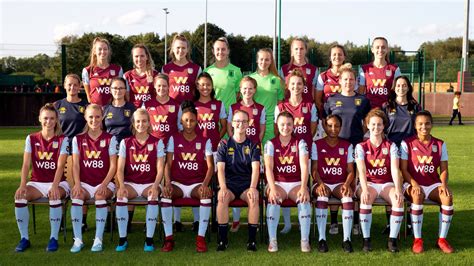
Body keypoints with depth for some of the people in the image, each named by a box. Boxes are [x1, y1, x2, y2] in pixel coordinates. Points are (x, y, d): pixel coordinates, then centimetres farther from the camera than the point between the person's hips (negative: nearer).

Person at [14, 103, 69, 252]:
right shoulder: (31, 138, 5)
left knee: (54, 196, -36)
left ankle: (54, 238, -22)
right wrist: (22, 186, -19)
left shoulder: (62, 139, -2)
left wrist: (54, 186, -29)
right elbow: (26, 164, -3)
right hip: (37, 182, 3)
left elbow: (60, 166, -13)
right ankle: (24, 238, -14)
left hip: (58, 182, -2)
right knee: (19, 196, -27)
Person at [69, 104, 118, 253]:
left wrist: (104, 184, -17)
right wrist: (77, 184, -15)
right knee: (76, 195, -31)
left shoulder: (110, 139, 3)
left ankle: (98, 239, -27)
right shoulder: (78, 139, 8)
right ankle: (78, 239, -24)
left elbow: (113, 165, -3)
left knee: (100, 196, -34)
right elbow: (75, 165, 2)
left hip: (104, 183, -1)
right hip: (85, 182, 2)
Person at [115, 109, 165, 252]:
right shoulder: (125, 142, 5)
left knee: (153, 196, -34)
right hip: (130, 183, 1)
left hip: (149, 183, -1)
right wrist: (121, 186, -19)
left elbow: (160, 169, -4)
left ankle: (149, 239, -24)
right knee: (121, 196, -31)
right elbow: (120, 169, -1)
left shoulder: (157, 142, 2)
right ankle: (122, 239, -19)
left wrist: (155, 186, -21)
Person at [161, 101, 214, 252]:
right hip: (177, 183, 1)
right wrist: (168, 183, -18)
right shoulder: (174, 139, 6)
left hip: (196, 183, 0)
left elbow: (210, 166, -3)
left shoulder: (204, 141, 5)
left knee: (206, 194, -34)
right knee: (165, 193, -32)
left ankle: (201, 238, -27)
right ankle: (169, 238, -24)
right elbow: (168, 164, -1)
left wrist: (205, 184, -21)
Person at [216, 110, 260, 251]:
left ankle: (252, 239, -23)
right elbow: (220, 168, -4)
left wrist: (252, 187, -24)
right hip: (229, 183, 0)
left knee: (254, 198, -33)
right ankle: (222, 239, -23)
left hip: (247, 184, 0)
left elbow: (255, 168, -6)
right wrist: (223, 187, -22)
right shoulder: (224, 144, 7)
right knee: (222, 197, -33)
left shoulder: (253, 145, 8)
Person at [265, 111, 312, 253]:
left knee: (304, 199, -30)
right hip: (278, 183, 0)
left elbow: (304, 166, -12)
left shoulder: (300, 143, 0)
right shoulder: (271, 144, 0)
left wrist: (303, 188, -27)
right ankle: (272, 240, -25)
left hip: (296, 183, 0)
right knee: (273, 199, -32)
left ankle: (305, 240, -24)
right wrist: (272, 188, -28)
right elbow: (268, 168, -12)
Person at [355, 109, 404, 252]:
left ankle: (393, 239, -20)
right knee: (366, 198, -36)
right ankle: (366, 239, -25)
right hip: (369, 183, -1)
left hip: (387, 183, 1)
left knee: (399, 200, -31)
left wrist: (398, 189, -25)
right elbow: (361, 170, -13)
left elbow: (395, 169, -8)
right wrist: (365, 189, -32)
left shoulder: (391, 146, 5)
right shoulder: (361, 147, 2)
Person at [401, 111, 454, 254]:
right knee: (418, 196, -37)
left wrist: (443, 184, -15)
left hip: (433, 184, 3)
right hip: (413, 184, -3)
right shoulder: (407, 143, -1)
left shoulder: (440, 144, 7)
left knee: (448, 197, -28)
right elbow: (403, 169, -5)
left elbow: (444, 169, 5)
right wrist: (414, 184, -21)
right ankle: (417, 239, -25)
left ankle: (442, 239, -15)